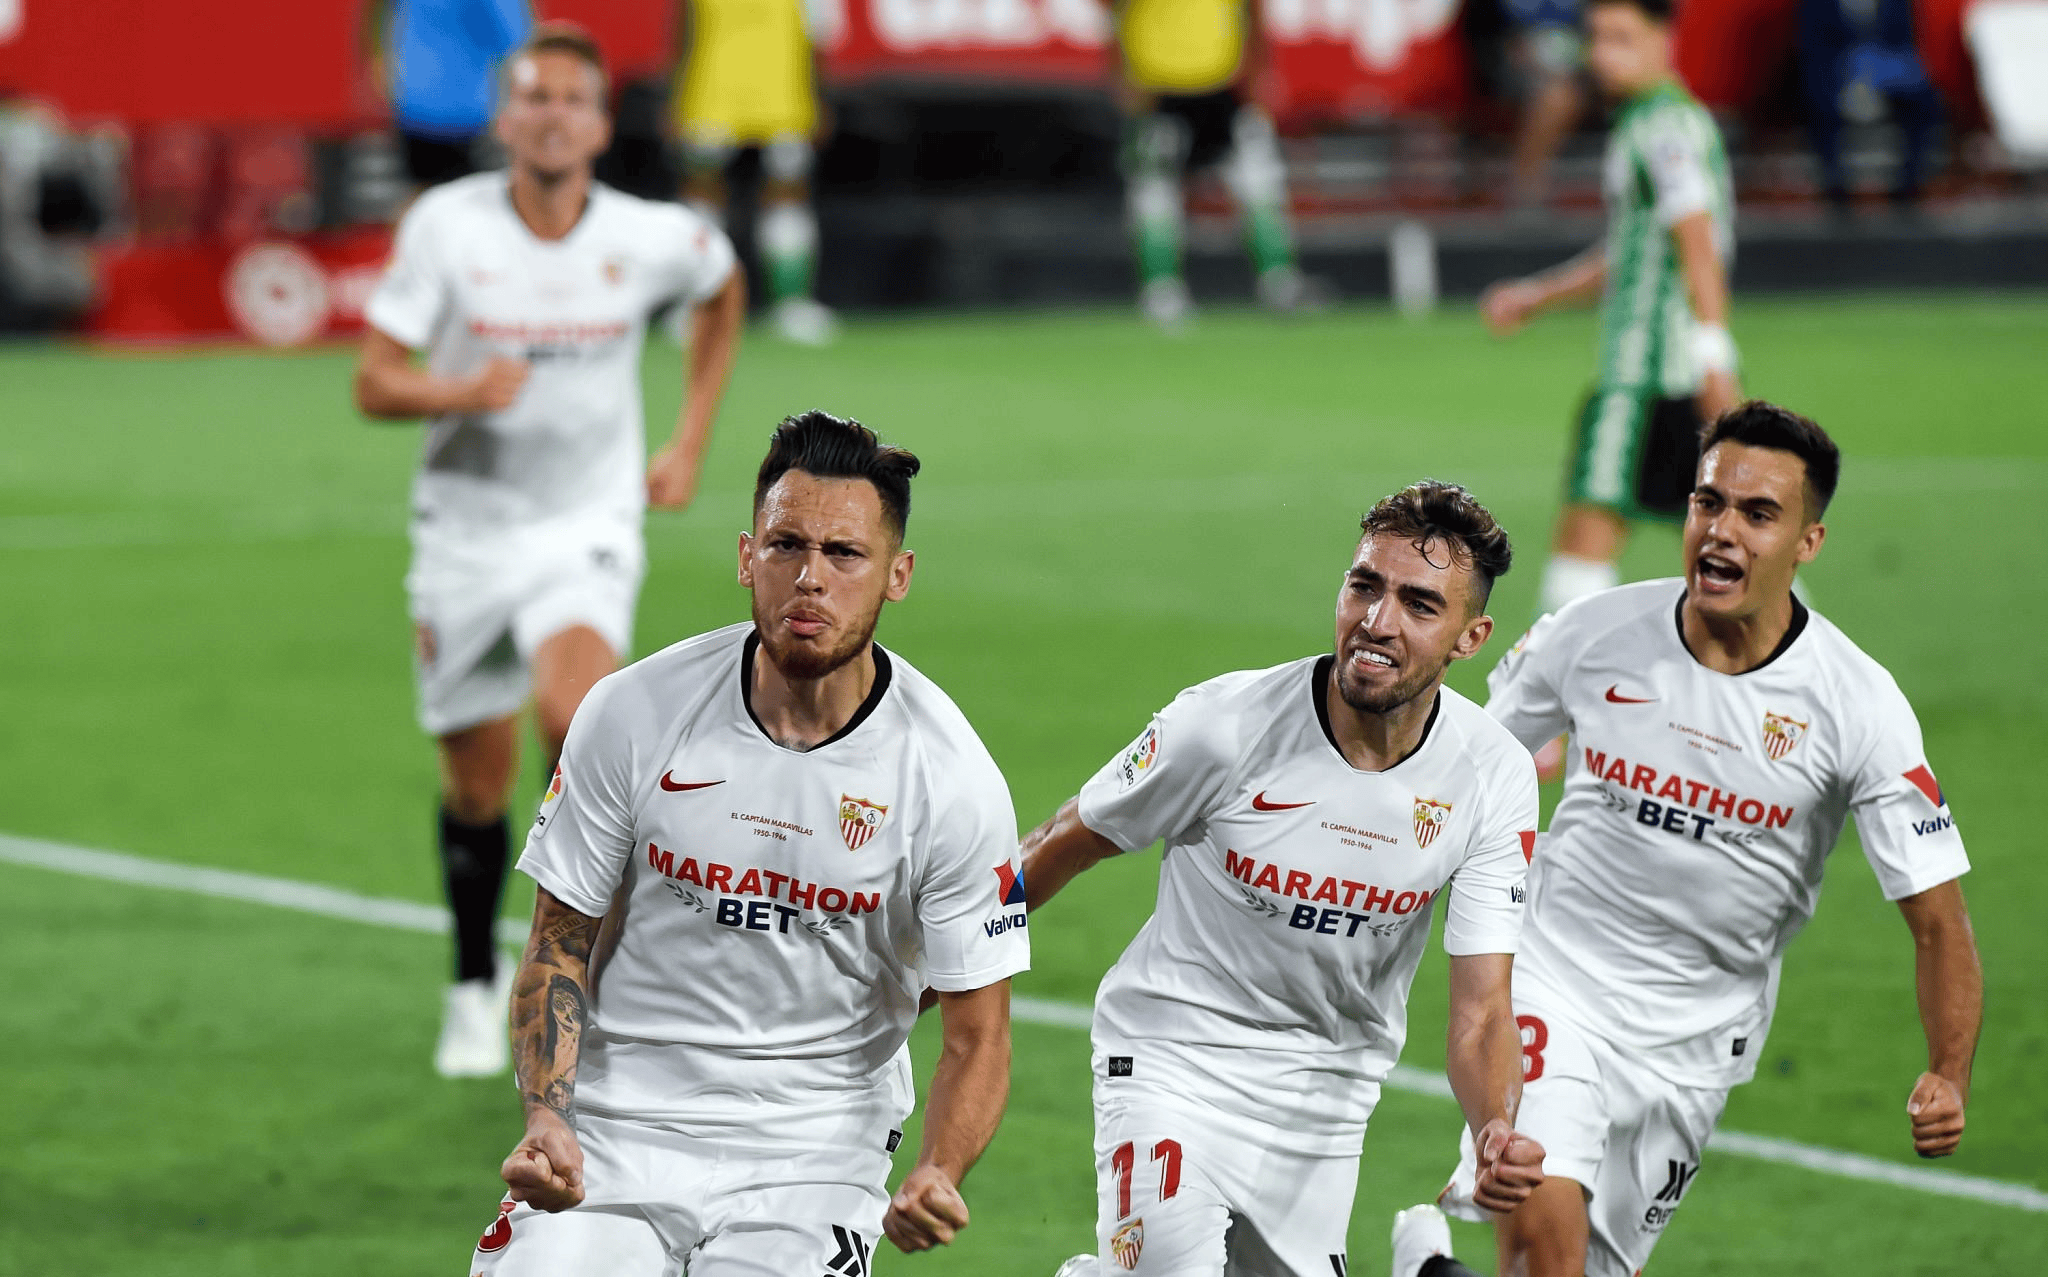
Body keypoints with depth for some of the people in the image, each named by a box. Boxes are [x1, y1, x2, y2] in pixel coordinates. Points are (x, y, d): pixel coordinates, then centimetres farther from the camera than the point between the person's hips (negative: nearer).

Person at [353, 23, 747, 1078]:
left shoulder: (653, 239, -7)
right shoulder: (446, 225, -10)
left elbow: (724, 292, 17)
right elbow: (373, 382, -8)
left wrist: (690, 444, 12)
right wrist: (463, 391, -29)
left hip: (588, 525, -1)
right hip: (466, 526, 1)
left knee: (573, 712, -30)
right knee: (476, 785, 9)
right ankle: (477, 988, 33)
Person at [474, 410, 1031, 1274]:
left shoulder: (952, 780, -11)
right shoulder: (633, 715, -9)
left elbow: (976, 1036, -5)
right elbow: (561, 944, 1)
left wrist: (935, 1180, -25)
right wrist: (546, 1122, -15)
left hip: (812, 1148, 0)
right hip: (620, 1128, 0)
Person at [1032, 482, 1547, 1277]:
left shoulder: (1494, 779, -12)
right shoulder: (1225, 725, -20)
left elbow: (1481, 1010, -13)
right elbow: (1061, 849, -3)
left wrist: (1498, 1136, -33)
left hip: (1326, 1091, 4)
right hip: (1174, 1057, -4)